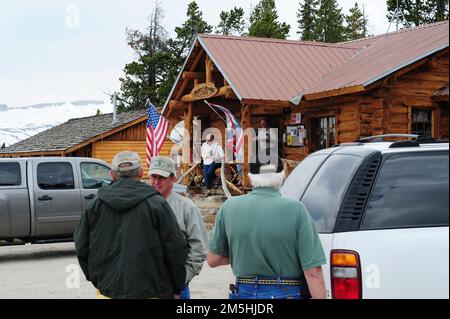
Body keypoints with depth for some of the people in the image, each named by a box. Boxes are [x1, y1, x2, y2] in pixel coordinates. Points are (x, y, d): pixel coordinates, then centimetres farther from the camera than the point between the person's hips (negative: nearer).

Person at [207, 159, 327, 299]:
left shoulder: (229, 207, -2)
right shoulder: (296, 210, -11)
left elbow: (213, 260, 6)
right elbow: (313, 272, -15)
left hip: (244, 293, 3)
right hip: (287, 293, -3)